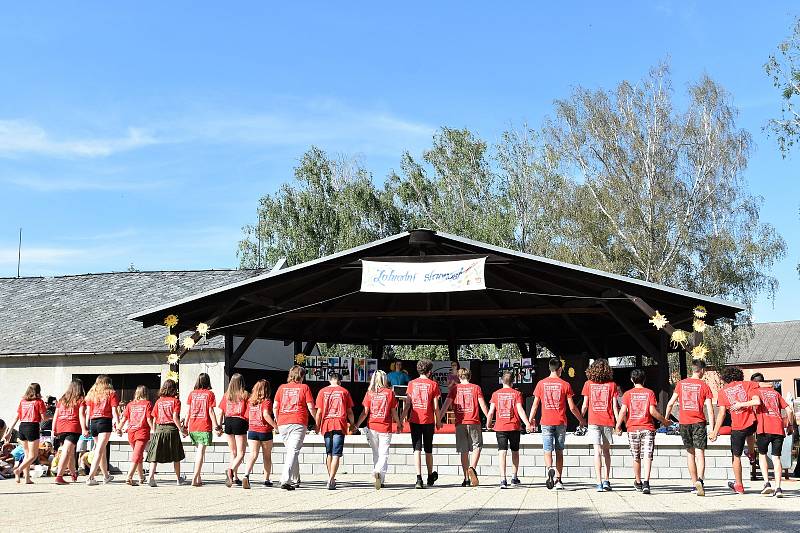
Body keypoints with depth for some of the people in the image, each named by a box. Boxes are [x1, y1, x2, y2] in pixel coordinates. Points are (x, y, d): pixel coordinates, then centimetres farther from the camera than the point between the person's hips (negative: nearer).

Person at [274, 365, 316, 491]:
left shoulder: (282, 388, 13)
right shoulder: (304, 387, 4)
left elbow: (275, 406, 9)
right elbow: (310, 407, 0)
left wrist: (277, 422, 20)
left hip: (283, 424, 4)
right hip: (298, 423, -4)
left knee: (290, 451, 18)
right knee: (293, 451, -8)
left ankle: (295, 480, 24)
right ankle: (285, 480, -22)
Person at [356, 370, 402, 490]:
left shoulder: (370, 393, 1)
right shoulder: (389, 392, -1)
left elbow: (365, 412, -1)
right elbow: (393, 412, 2)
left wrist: (357, 425, 8)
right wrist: (399, 424, 16)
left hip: (372, 427, 2)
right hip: (385, 427, -2)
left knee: (376, 454, 14)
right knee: (383, 454, 0)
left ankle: (380, 480, 20)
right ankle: (379, 472, -27)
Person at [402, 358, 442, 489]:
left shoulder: (412, 383, 1)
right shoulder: (433, 384, -3)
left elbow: (407, 404, 0)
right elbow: (435, 406, -3)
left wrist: (402, 419, 7)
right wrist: (438, 421, 9)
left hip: (415, 420, 1)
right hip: (428, 421, 0)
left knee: (417, 449, -1)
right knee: (428, 450, 14)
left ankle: (419, 478, -13)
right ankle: (430, 477, 28)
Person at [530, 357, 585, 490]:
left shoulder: (541, 384, 1)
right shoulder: (565, 385, -1)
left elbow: (535, 405, 4)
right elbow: (572, 407, 0)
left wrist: (531, 420, 17)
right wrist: (581, 419, 15)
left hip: (546, 422, 0)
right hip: (561, 422, 0)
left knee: (547, 450, 0)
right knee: (559, 451, 10)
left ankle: (550, 469, -28)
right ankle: (558, 480, 11)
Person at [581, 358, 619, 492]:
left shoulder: (588, 384, 2)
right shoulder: (612, 385, 2)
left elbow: (585, 405, 2)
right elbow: (614, 406, -1)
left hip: (593, 421, -1)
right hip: (608, 421, 1)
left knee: (597, 451, -4)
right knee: (606, 451, 15)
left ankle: (599, 483, -11)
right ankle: (606, 481, 14)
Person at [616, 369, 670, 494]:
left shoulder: (628, 394, 2)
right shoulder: (650, 393, 1)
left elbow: (623, 411, -6)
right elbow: (652, 411, -7)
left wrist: (618, 426, 4)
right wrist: (664, 421, 6)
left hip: (632, 429, 1)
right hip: (648, 428, -1)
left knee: (636, 457, 14)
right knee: (647, 456, -6)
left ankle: (638, 482, 27)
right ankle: (646, 482, -23)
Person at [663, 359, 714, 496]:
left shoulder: (681, 383, 7)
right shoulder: (704, 386, -1)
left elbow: (671, 403, 7)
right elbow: (709, 408, -6)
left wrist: (665, 418, 19)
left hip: (684, 423, 3)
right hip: (699, 422, -3)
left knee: (690, 453, 14)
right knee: (700, 453, -6)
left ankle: (694, 484, 18)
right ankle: (700, 480, -28)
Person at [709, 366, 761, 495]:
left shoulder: (723, 391, 1)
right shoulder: (747, 385, 2)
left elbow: (721, 413, -4)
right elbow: (757, 401, -13)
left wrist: (715, 432, 0)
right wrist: (741, 404, -1)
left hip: (737, 428, -2)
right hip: (752, 424, 2)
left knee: (736, 456, 13)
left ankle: (739, 486, 19)